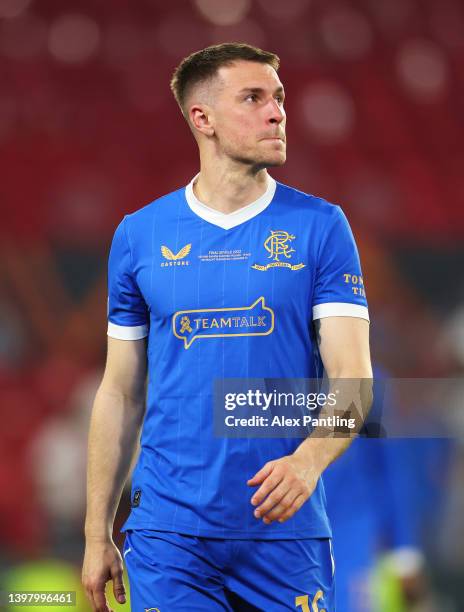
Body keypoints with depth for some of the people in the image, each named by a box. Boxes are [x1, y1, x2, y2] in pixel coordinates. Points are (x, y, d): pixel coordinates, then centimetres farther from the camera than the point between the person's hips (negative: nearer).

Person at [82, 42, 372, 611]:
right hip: (170, 532, 0)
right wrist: (96, 534, 8)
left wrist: (308, 459, -26)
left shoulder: (320, 227, 1)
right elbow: (121, 393, 10)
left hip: (287, 530, 0)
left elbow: (352, 377, -6)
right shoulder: (139, 234, 5)